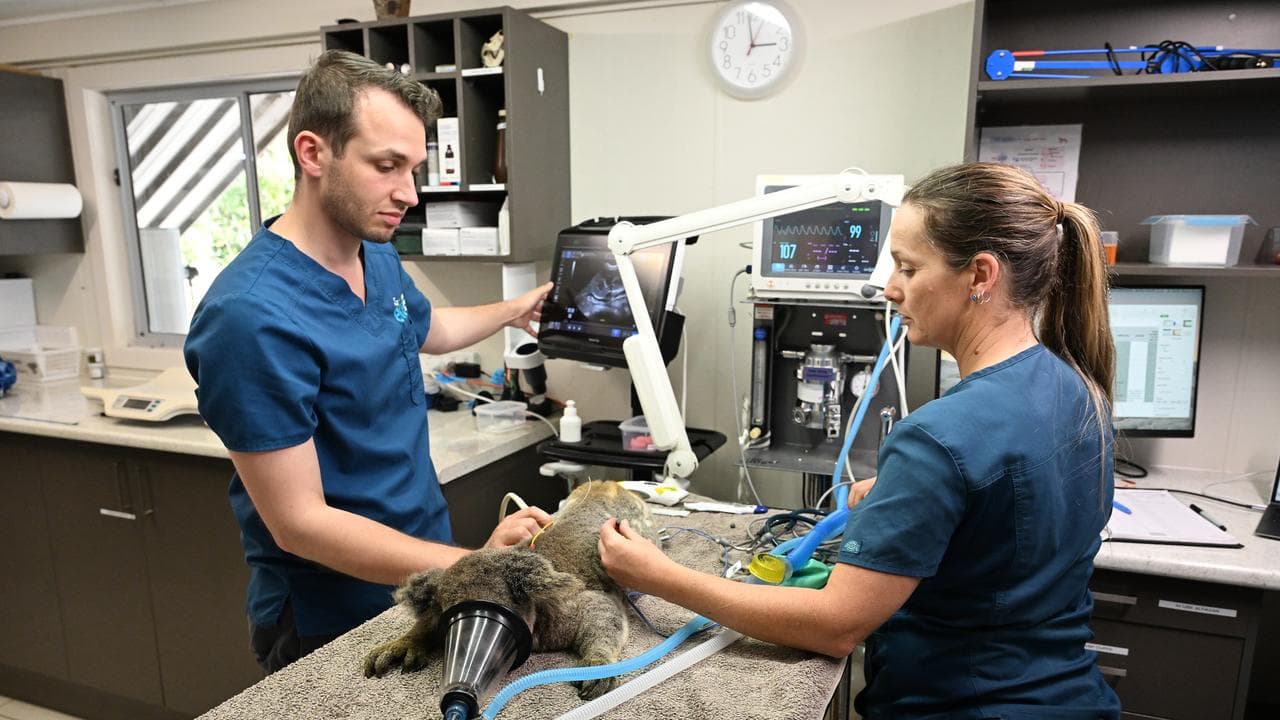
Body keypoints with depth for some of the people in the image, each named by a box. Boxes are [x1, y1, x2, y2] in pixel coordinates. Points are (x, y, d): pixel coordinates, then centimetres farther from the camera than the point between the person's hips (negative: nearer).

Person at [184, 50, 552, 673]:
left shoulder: (379, 259, -2)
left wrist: (515, 310, 29)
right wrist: (475, 566, -32)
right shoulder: (252, 314, -28)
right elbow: (297, 523, -26)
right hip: (331, 629, -7)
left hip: (424, 576, 7)